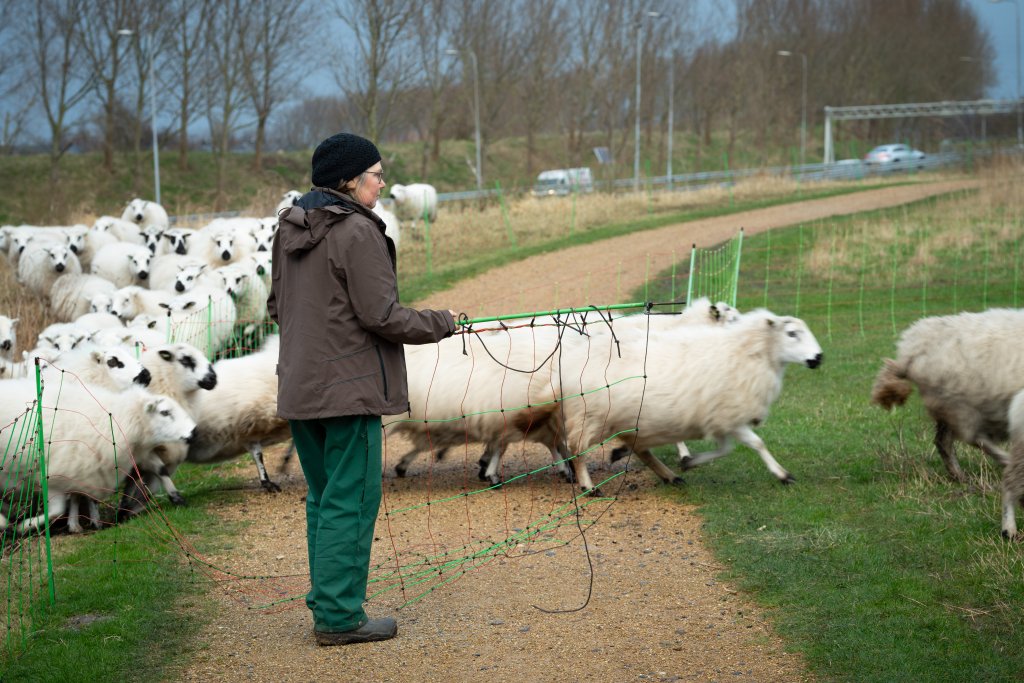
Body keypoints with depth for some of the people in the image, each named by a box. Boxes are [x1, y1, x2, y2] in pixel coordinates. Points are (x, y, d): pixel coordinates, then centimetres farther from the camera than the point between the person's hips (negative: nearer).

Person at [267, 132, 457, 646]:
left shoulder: (289, 228, 10)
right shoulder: (358, 231, -16)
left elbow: (277, 306, 16)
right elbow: (381, 316, -17)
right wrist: (440, 323, -3)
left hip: (299, 387, 8)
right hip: (350, 387, -8)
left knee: (322, 498, 16)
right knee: (351, 501, -2)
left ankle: (327, 604, 22)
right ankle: (339, 616, 1)